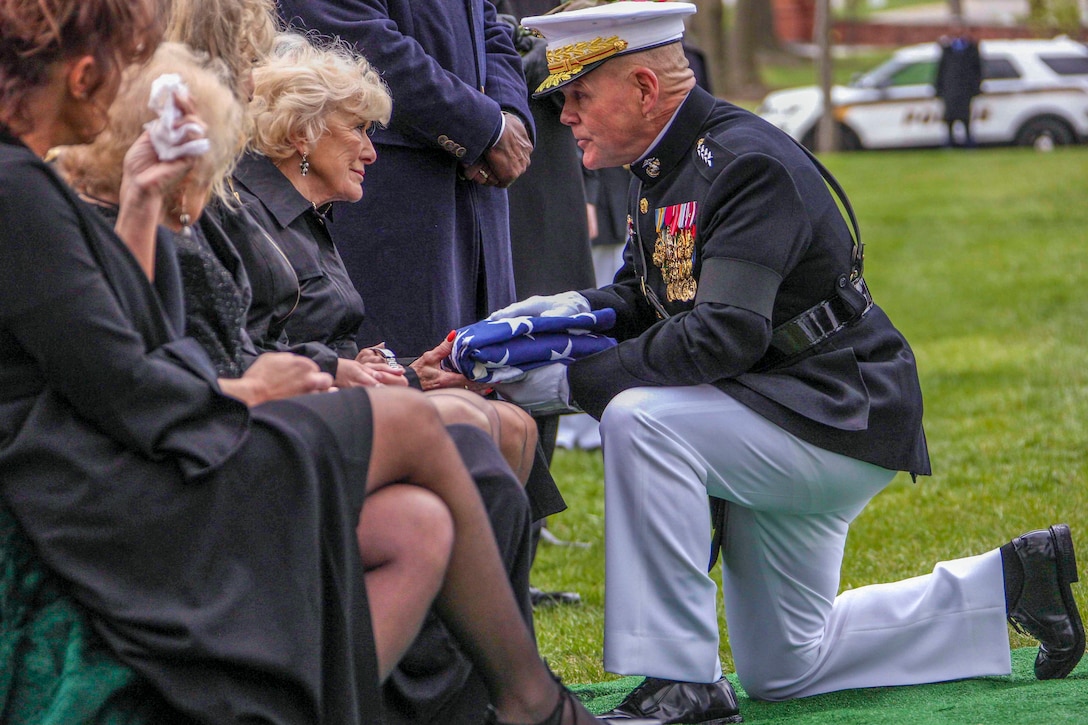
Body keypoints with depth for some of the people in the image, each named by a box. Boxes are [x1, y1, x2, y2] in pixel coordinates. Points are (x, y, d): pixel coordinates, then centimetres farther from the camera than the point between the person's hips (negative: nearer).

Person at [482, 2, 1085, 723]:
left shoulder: (751, 164, -24)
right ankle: (1008, 584, 27)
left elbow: (724, 335, -32)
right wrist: (576, 309, -12)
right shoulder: (665, 164, 5)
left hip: (841, 419, -10)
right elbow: (643, 297, 11)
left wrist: (570, 379, -31)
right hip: (780, 424, 10)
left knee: (640, 417, -32)